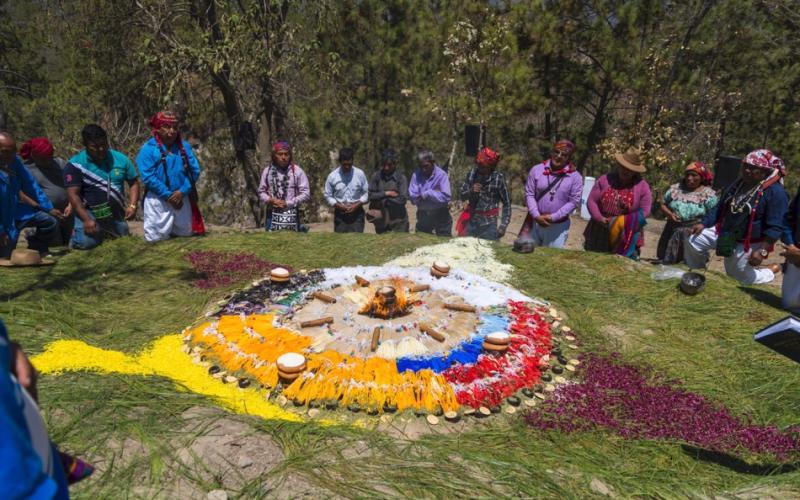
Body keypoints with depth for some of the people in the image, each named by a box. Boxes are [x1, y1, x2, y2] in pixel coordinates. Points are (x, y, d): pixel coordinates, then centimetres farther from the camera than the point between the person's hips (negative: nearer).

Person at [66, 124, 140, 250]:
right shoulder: (75, 164, -12)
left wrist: (132, 206, -11)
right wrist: (86, 219, -23)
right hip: (89, 213, -3)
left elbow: (134, 183, 4)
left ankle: (104, 233, 40)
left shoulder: (121, 159, -2)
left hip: (116, 214, 4)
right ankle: (76, 233, 14)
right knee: (87, 242, -23)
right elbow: (73, 194, -14)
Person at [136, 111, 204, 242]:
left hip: (182, 197, 4)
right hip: (158, 199, -4)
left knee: (186, 233, 15)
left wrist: (182, 192, -13)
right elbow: (148, 177, -14)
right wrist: (168, 195, -17)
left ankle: (170, 227, 46)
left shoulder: (184, 146, 3)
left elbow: (195, 171, 0)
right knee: (156, 238, -2)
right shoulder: (148, 149, -10)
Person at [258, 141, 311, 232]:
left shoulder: (297, 171, -1)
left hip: (291, 215, -3)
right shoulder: (267, 170, 8)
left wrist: (287, 203, -10)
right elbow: (261, 191, 15)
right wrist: (270, 200, -7)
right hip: (272, 215, 3)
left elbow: (306, 193, -3)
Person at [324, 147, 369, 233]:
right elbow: (328, 196, 2)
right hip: (340, 214, 0)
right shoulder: (332, 176, -4)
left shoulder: (360, 174, -4)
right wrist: (338, 205, -13)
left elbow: (366, 193, 3)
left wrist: (357, 204, -12)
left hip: (357, 213, 0)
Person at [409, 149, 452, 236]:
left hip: (440, 216, -3)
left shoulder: (442, 175, -14)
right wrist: (434, 193, -17)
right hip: (423, 215, 3)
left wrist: (427, 194, -17)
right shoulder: (416, 175, -5)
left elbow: (445, 197, -24)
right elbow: (412, 197, -13)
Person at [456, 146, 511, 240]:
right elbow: (462, 196, 5)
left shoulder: (498, 178, -9)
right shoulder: (472, 173, -2)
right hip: (472, 221, 3)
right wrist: (471, 191, -16)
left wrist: (503, 225, -7)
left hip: (489, 223, -2)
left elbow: (506, 204, -2)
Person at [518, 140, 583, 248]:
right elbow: (529, 194, -2)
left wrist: (553, 217, -15)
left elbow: (574, 201, -7)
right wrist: (536, 216, -14)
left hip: (558, 226, -1)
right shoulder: (537, 169, 0)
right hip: (534, 222, 2)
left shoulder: (575, 177, -4)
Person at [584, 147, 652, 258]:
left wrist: (622, 222, -17)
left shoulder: (642, 187, -1)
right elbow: (591, 201, 0)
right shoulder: (605, 179, 3)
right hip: (600, 234, 2)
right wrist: (600, 219, -16)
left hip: (627, 238, -2)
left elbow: (644, 212, -5)